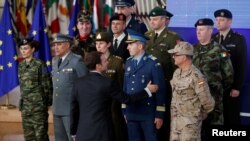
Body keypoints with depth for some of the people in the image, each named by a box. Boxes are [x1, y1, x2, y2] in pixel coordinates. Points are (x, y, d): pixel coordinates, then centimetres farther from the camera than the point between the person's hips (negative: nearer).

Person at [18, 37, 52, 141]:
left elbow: (47, 84, -7)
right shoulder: (21, 65, 9)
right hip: (25, 105, 6)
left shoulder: (39, 64, -9)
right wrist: (21, 102, 14)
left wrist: (47, 102, -6)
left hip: (38, 104, -6)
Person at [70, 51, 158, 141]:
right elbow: (127, 99, -3)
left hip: (83, 133, 5)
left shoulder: (78, 83, 2)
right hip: (101, 134, -4)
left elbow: (74, 109, 8)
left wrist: (74, 132, 18)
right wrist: (147, 91, 9)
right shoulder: (107, 83, -12)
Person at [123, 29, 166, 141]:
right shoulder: (128, 62, 9)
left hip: (148, 113, -5)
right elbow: (125, 87, 13)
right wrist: (124, 110, 13)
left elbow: (160, 89, -11)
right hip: (131, 112, 5)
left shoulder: (153, 63, -10)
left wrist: (160, 114, -12)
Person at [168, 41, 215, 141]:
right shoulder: (177, 73, 6)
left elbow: (208, 102, -16)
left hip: (190, 123, -8)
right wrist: (174, 115, 15)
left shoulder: (196, 76, -20)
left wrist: (201, 115, 2)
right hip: (175, 120, 8)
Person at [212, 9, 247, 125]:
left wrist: (237, 87, -12)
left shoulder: (239, 39, -3)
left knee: (232, 118, 5)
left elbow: (242, 65, -7)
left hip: (231, 87, -3)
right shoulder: (212, 39, 8)